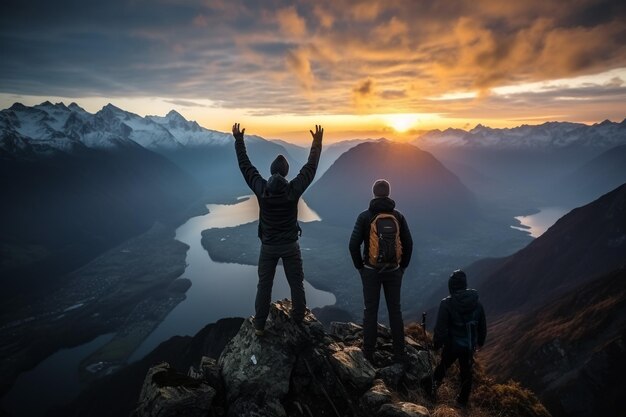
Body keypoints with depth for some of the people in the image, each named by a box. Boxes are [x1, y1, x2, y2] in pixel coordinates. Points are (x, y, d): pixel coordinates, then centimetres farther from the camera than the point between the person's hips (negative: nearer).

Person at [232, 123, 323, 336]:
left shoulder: (261, 188, -13)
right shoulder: (294, 189, -16)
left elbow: (245, 165, -2)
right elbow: (311, 167, -6)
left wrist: (239, 140, 7)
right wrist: (317, 143, 5)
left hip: (268, 246, 1)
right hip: (290, 245, -1)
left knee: (264, 286, 11)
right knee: (296, 283, 15)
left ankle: (259, 325, 20)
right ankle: (299, 319, 30)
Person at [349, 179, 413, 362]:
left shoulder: (365, 216, -8)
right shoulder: (398, 216, -1)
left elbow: (354, 244, -12)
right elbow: (408, 244, 1)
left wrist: (359, 266, 2)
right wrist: (402, 266, 12)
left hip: (371, 271, -2)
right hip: (393, 271, 2)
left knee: (370, 311, 8)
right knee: (395, 310, 12)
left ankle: (368, 353, 15)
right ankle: (399, 353, 19)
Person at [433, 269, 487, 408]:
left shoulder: (447, 303, -21)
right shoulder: (476, 303, -6)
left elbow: (441, 328, -19)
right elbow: (482, 326, 6)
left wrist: (437, 343, -3)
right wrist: (480, 342, 21)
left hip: (452, 345, -3)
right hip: (469, 346, 4)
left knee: (443, 366, 22)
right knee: (466, 372, 19)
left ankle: (434, 385, 37)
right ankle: (463, 400, 32)